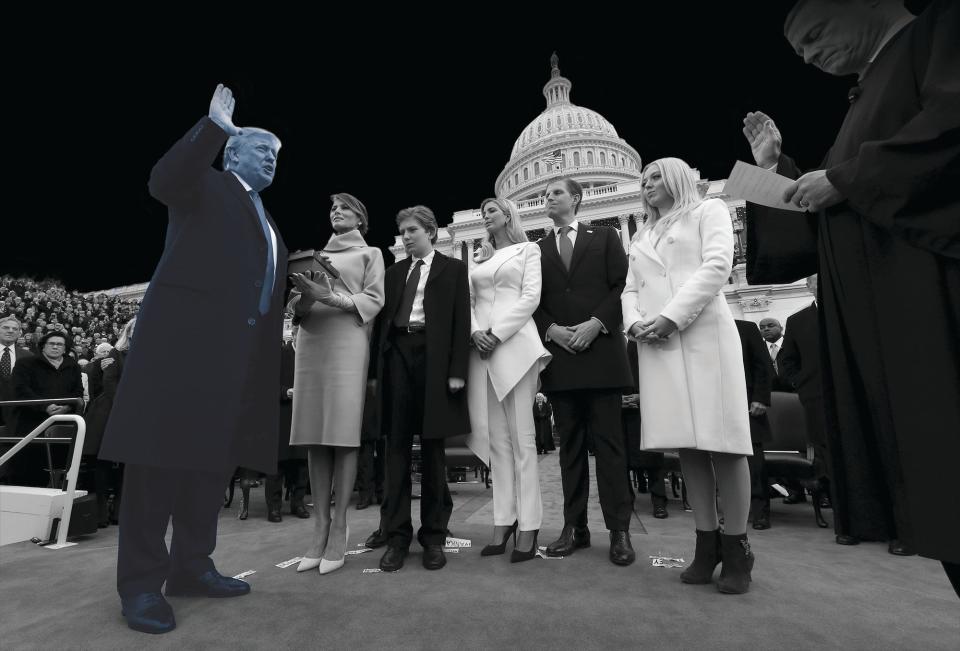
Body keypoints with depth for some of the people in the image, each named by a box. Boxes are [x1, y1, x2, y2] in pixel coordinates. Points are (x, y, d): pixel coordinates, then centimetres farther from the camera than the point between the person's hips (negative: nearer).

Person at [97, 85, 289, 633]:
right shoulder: (207, 184, 8)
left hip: (242, 347, 7)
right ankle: (142, 581, 7)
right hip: (187, 332, -7)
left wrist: (291, 312, 10)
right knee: (165, 449, -4)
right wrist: (214, 127, -19)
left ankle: (192, 566, 19)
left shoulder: (265, 219, 26)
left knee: (214, 456, 8)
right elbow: (163, 180, -15)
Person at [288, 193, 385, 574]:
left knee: (343, 435, -8)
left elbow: (373, 301, -2)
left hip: (347, 342, -4)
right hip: (310, 341, 5)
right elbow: (295, 305, 17)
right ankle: (320, 526, 6)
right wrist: (303, 298, -7)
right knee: (314, 436, 0)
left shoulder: (369, 253, 13)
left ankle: (339, 528, -1)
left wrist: (330, 297, -15)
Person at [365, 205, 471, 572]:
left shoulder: (452, 269, 8)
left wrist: (457, 369, -10)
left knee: (432, 449, 3)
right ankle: (396, 534, 13)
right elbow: (383, 318, 13)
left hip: (433, 356, -3)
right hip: (397, 354, 3)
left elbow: (461, 321, -1)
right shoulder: (394, 272, 19)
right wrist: (378, 363, 3)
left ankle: (434, 535, 15)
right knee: (396, 447, 4)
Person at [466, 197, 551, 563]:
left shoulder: (528, 249, 10)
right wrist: (475, 332, -6)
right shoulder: (479, 258, 22)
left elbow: (531, 297, -3)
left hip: (515, 343, -4)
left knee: (521, 437, -6)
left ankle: (528, 526, 0)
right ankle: (503, 522, 9)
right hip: (481, 347, 4)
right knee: (495, 438, 3)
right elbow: (468, 301, 14)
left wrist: (497, 334, -12)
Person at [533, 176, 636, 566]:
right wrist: (552, 330, -7)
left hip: (600, 352, -2)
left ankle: (619, 530, 9)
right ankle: (575, 527, 14)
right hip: (558, 356, 2)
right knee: (570, 445, 6)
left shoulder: (604, 238, 11)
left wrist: (596, 323, -11)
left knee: (608, 442, 0)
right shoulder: (537, 250, 16)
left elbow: (622, 286, 2)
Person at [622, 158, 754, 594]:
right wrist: (635, 323, -4)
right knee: (687, 444, 2)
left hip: (704, 335, -4)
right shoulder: (641, 238, 26)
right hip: (656, 344, 4)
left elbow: (717, 265, -4)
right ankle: (707, 544, 10)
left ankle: (736, 549, 5)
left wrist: (671, 316, -14)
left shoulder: (708, 211, 12)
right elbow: (630, 289, 18)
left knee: (722, 440, -6)